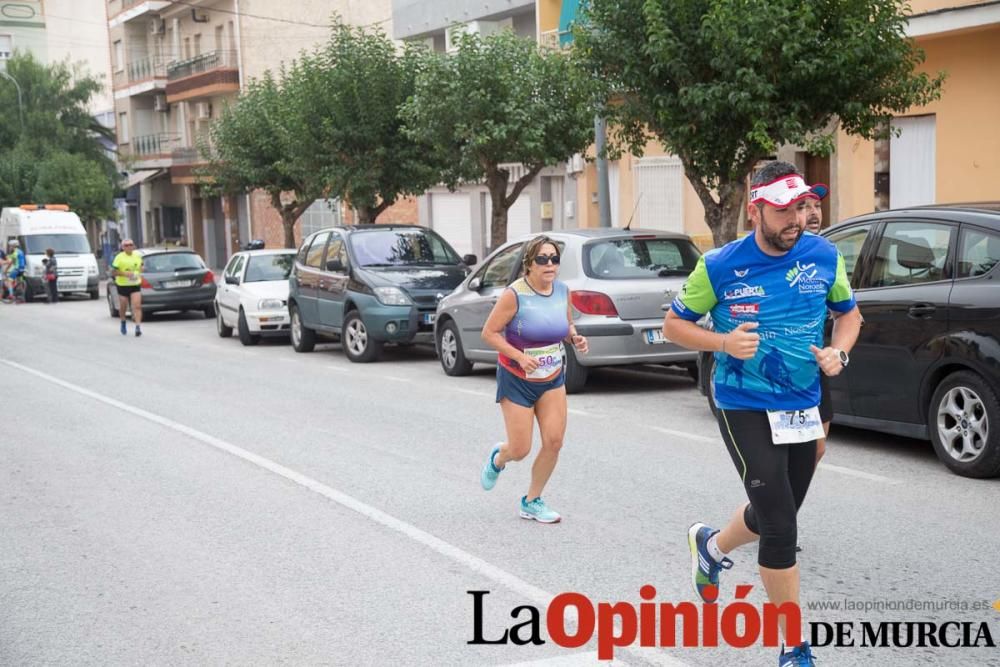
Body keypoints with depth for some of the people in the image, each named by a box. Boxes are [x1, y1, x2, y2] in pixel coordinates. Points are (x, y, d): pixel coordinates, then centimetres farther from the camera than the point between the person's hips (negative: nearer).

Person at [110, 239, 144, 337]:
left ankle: (138, 327, -17)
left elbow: (141, 266, 23)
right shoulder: (119, 257, -8)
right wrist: (125, 273, -22)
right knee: (123, 307, 13)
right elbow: (113, 272, -9)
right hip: (123, 285, -2)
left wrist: (139, 273, 2)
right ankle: (123, 324, 40)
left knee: (137, 306, -13)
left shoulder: (137, 256, 5)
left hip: (135, 285, 2)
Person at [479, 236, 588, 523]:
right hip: (517, 381, -5)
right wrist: (519, 356, -25)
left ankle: (532, 501, 16)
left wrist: (575, 338, -8)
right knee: (520, 450, -1)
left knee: (554, 442, -4)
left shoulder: (562, 291, -2)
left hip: (553, 380, 5)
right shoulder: (514, 294, -20)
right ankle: (497, 458, 38)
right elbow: (489, 332, -15)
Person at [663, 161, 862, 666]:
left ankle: (711, 546, 53)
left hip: (803, 409, 5)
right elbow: (673, 324, 0)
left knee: (774, 515, 20)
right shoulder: (720, 266, -11)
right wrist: (723, 342, -18)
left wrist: (839, 351, -8)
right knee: (781, 529, -10)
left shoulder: (823, 256, -3)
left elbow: (849, 312, 13)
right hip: (745, 409, -4)